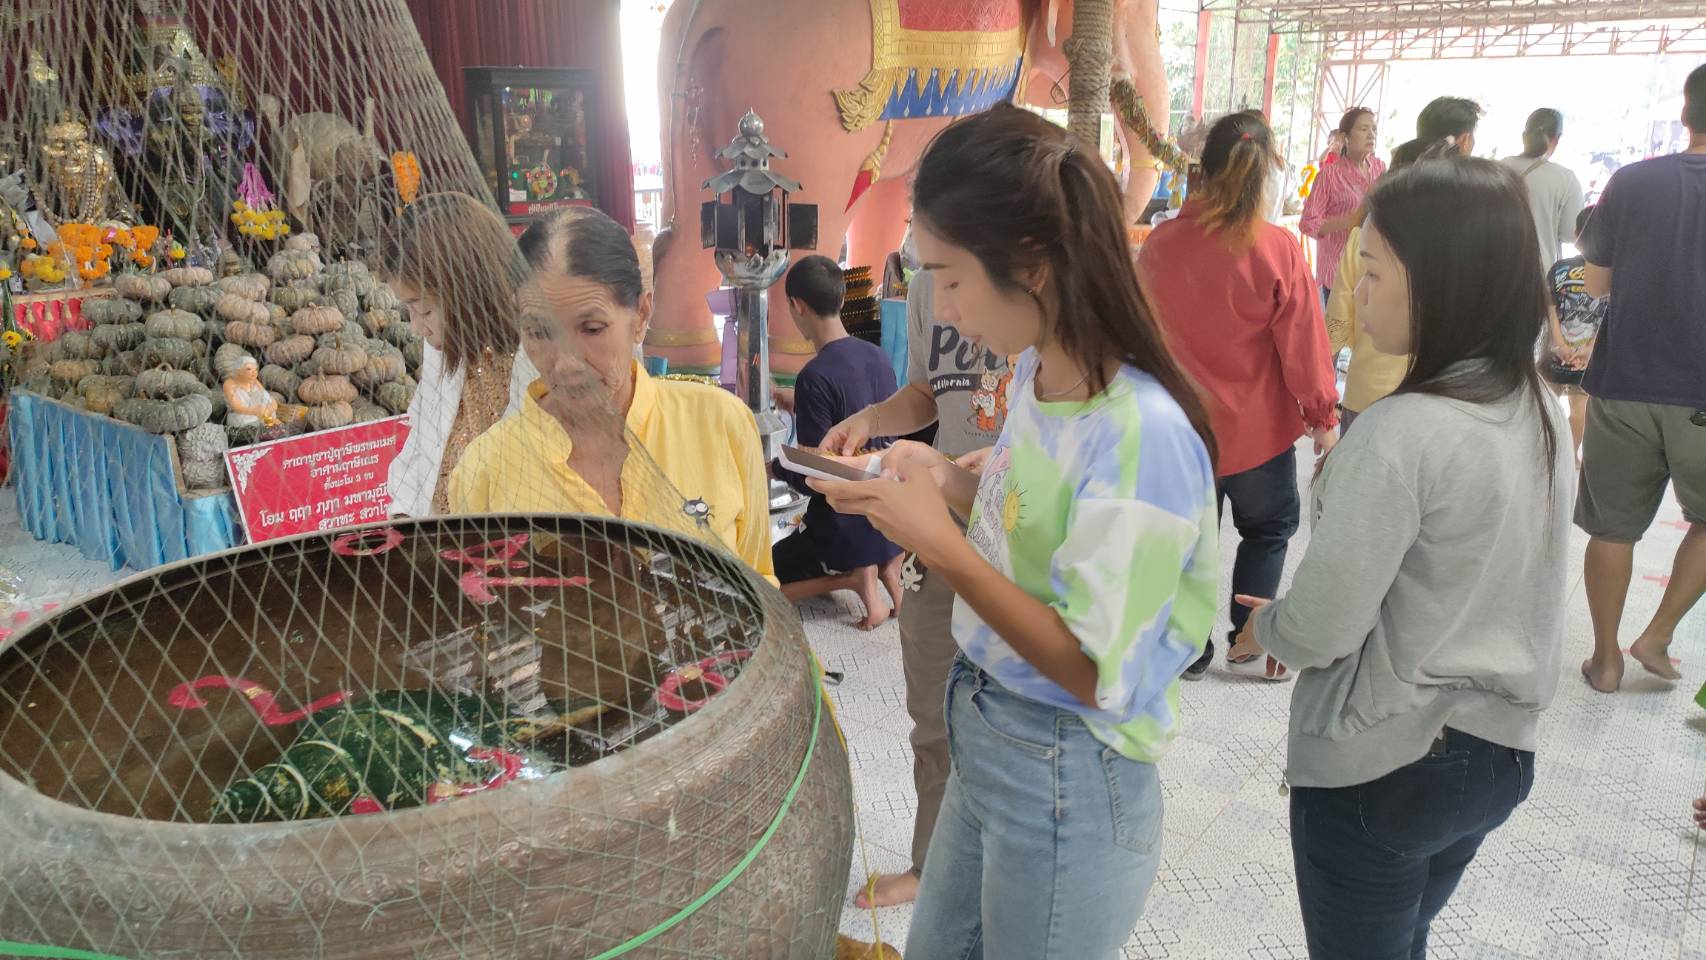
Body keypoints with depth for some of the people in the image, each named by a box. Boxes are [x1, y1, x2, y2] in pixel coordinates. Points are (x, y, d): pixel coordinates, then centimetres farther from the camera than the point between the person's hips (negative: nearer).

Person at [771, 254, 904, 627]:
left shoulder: (815, 377, -22)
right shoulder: (879, 357, -1)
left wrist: (776, 467, 0)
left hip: (846, 531, -7)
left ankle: (854, 577, -5)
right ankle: (887, 565, 9)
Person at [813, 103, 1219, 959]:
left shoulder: (1141, 435, -28)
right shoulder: (1036, 371, -3)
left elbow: (1093, 672, -24)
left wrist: (942, 542, -26)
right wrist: (946, 479, -5)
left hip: (1067, 784, -8)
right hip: (984, 739, 8)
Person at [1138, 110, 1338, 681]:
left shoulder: (1161, 243, -10)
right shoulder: (1278, 250, -19)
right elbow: (1303, 343, -12)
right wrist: (1323, 416, 2)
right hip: (1255, 426, -2)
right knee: (1267, 529, 20)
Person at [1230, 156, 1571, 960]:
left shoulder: (1402, 434, -26)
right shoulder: (1542, 415, -1)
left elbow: (1320, 631, -22)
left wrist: (1261, 626, 0)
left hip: (1379, 770, -7)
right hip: (1500, 753, 7)